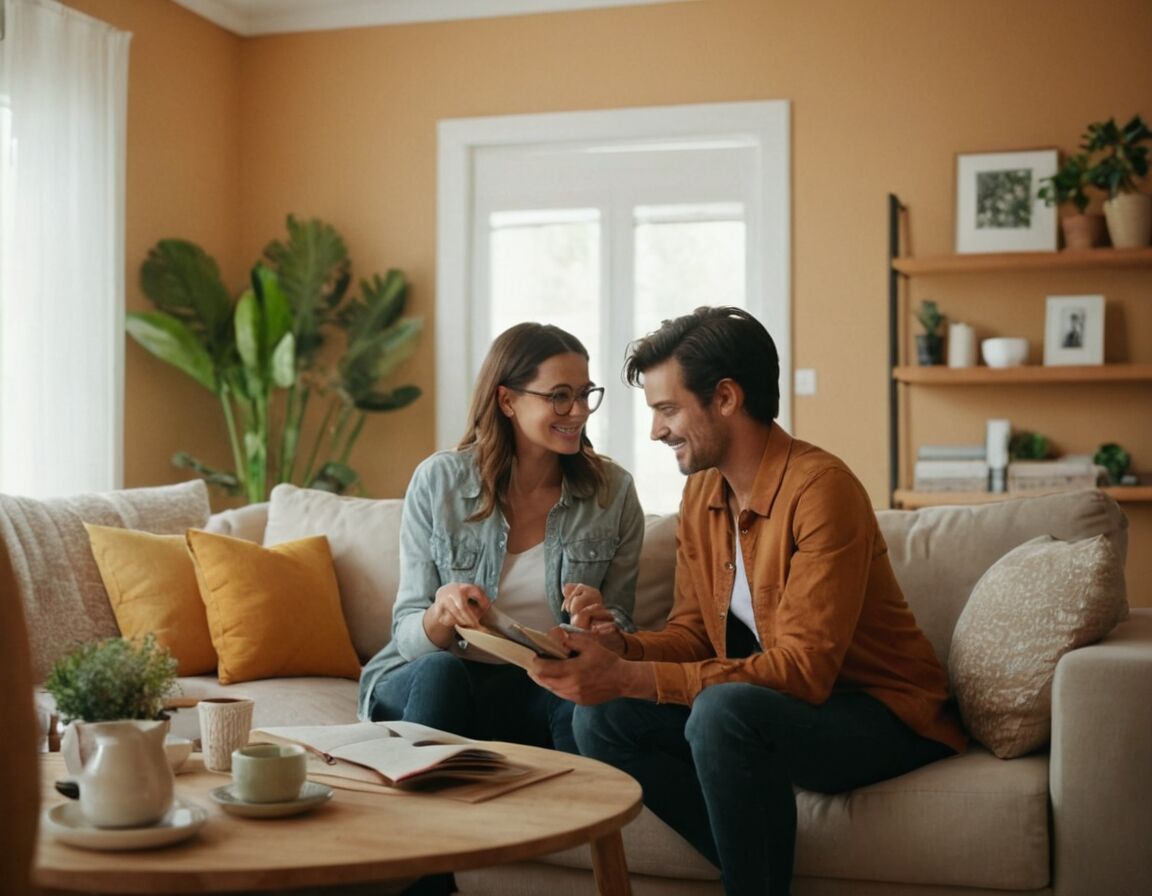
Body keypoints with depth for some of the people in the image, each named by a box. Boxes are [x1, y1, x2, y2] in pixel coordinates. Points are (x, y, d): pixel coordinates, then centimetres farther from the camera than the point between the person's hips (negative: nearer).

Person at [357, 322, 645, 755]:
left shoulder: (613, 491, 0)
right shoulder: (437, 481, -4)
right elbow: (409, 634, -2)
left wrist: (597, 620, -19)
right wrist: (441, 617, -27)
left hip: (552, 691, 0)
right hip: (442, 685, 0)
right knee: (438, 671, -34)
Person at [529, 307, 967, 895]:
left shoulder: (820, 487, -22)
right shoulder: (700, 494, 4)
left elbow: (804, 669, -27)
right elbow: (691, 634, 8)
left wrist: (630, 678, -32)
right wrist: (619, 647, -16)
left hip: (885, 717, -8)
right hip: (761, 703, 8)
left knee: (723, 711, -35)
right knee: (601, 718, -10)